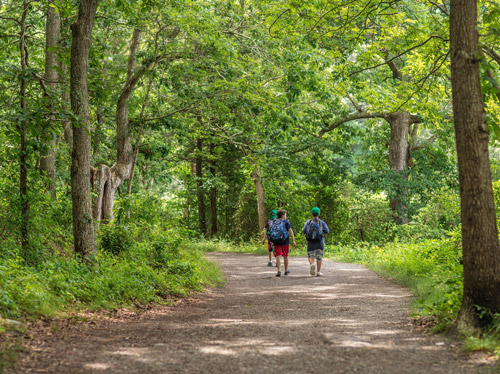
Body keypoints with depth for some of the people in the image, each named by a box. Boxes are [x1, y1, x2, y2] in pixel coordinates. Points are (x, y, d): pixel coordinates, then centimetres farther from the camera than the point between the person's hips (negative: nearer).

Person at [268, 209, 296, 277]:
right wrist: (293, 240, -11)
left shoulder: (274, 222, 10)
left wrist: (272, 241, 17)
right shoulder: (286, 222, -1)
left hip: (276, 242, 2)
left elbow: (271, 232, 10)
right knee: (285, 256, 13)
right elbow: (290, 231, -9)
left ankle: (279, 271, -17)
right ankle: (286, 270, 26)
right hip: (285, 241, -2)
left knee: (278, 256, -2)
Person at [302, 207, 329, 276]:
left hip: (310, 241, 0)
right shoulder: (321, 222, -3)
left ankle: (311, 264, -22)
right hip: (319, 242, 0)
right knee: (319, 257, 8)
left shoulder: (308, 222, 0)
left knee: (311, 256, 8)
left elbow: (303, 231, -5)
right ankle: (319, 272, 6)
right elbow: (327, 231, -5)